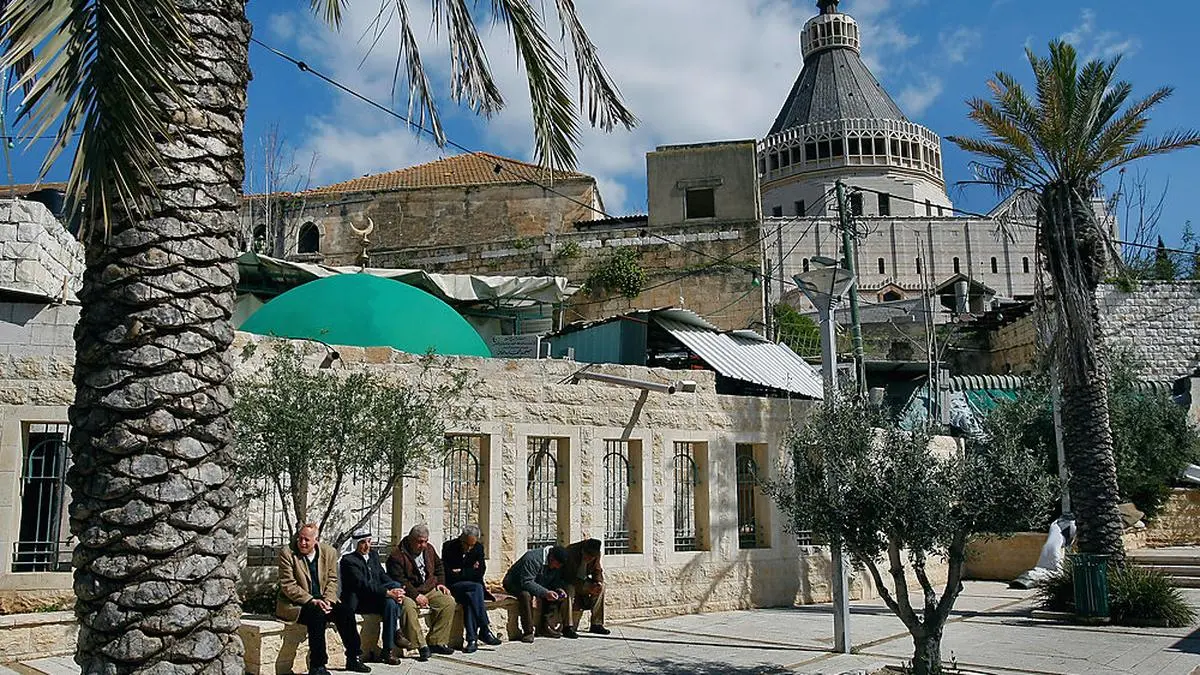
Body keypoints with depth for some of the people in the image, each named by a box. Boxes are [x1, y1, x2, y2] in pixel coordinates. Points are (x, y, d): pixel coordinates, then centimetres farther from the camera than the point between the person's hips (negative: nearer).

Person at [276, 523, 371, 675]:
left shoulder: (329, 552, 3)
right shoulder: (287, 553, -10)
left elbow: (332, 580, 7)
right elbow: (288, 586, -14)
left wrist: (327, 600, -13)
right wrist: (311, 601, -23)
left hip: (321, 600, 5)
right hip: (295, 604, -5)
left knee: (345, 611, -18)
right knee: (317, 614, -33)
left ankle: (353, 659, -7)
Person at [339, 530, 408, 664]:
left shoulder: (373, 555, 16)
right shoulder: (348, 560, -9)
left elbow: (383, 577, 9)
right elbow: (362, 584, -20)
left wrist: (396, 590, -13)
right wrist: (388, 592, -29)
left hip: (375, 596, 6)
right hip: (358, 602, -6)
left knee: (396, 584, -24)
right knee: (390, 603, -29)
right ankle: (388, 650, -25)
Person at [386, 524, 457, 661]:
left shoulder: (429, 549, 10)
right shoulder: (397, 556, -13)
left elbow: (438, 566, 27)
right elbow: (399, 581, -19)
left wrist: (440, 583, 12)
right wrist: (416, 596, -24)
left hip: (430, 589, 6)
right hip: (408, 593, -6)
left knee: (448, 601, -17)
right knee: (408, 607, -39)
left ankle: (436, 642, -13)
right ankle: (421, 646, -34)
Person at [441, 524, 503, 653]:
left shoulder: (478, 548, 3)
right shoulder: (449, 547, -8)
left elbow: (480, 572, -5)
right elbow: (448, 574, -14)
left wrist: (461, 572, -10)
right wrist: (470, 572, -10)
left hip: (471, 587, 3)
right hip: (452, 587, -3)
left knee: (470, 599, -33)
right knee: (476, 587, -32)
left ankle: (471, 638, -35)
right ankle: (485, 630, -32)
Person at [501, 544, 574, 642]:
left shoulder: (558, 565, -5)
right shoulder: (533, 559, -31)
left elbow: (557, 581, 4)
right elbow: (526, 582, -36)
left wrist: (559, 589, -20)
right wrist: (545, 593, -44)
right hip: (515, 584, -8)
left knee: (560, 595, -8)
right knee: (526, 595, -39)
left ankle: (545, 626, -6)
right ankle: (528, 631, -31)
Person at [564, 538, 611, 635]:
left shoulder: (596, 554, -12)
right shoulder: (571, 552, -30)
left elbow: (597, 571, 2)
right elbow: (569, 576, -30)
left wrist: (598, 582, -21)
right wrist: (586, 587, -38)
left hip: (582, 580, 6)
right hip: (567, 580, -6)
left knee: (601, 587, -10)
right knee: (570, 589, -36)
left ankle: (596, 624, -6)